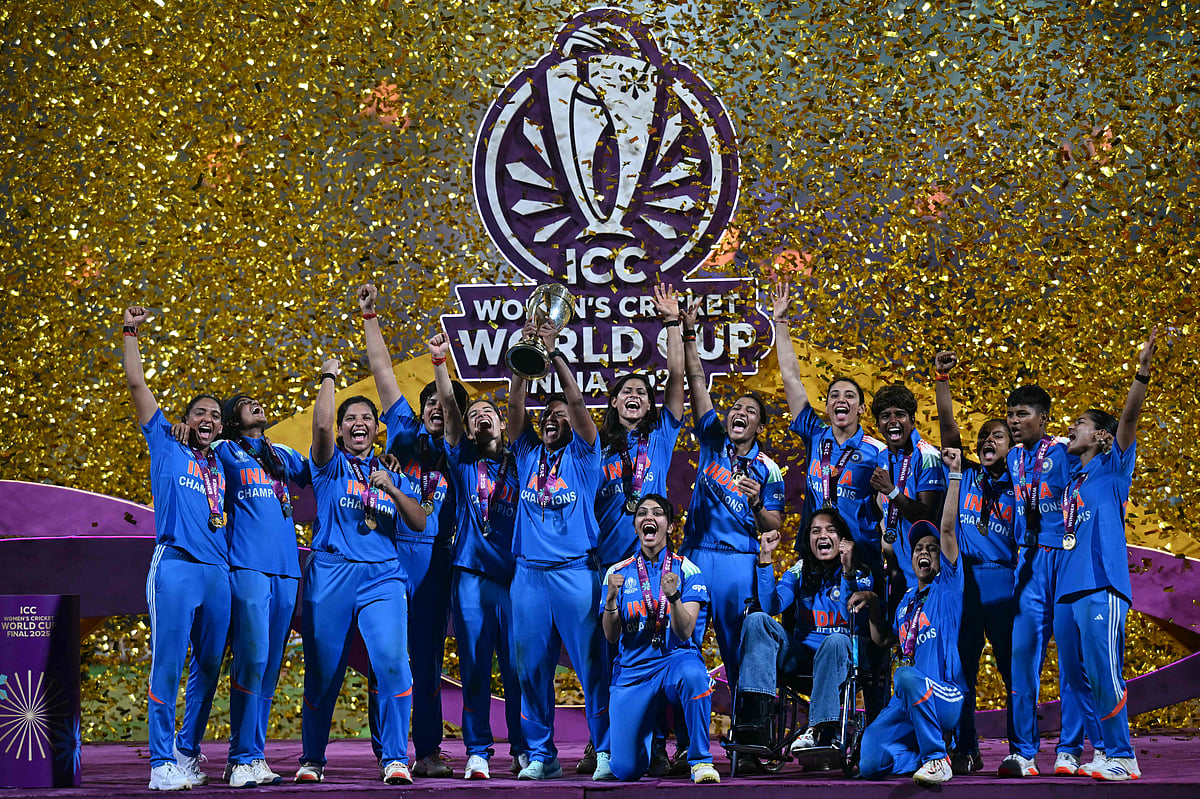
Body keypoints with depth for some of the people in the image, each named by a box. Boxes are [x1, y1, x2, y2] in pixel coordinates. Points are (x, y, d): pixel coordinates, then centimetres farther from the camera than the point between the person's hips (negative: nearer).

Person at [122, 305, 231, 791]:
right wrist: (131, 333, 6)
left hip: (220, 571, 5)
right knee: (168, 665, -9)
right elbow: (137, 386, 9)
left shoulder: (224, 466, 23)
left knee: (207, 669, 6)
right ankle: (162, 762, -9)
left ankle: (188, 753, 16)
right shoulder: (166, 447, 12)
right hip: (176, 565, -5)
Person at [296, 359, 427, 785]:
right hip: (330, 573, -1)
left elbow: (419, 523, 9)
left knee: (393, 662, -16)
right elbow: (320, 424, -8)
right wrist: (329, 377, 0)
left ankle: (395, 759, -12)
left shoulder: (393, 475, 19)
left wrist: (391, 488, -5)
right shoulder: (330, 465, 11)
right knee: (322, 673, 2)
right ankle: (312, 759, 17)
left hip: (382, 577, 1)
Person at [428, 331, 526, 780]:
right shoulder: (462, 460, 12)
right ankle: (477, 751, 5)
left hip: (513, 574, 0)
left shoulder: (517, 461, 13)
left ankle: (523, 750, 7)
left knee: (518, 667, 0)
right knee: (474, 667, 0)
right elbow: (448, 408, 0)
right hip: (471, 574, 0)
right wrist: (439, 363, -13)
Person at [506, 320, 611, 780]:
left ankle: (606, 751, -1)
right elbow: (515, 404, 4)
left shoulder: (582, 454, 8)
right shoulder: (527, 454, 16)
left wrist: (555, 352, -7)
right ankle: (540, 755, 11)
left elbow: (577, 401, -5)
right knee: (531, 668, 4)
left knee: (592, 664, -5)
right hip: (529, 571, 3)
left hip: (576, 570, -3)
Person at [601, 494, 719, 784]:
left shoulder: (686, 570, 0)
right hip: (632, 671, 2)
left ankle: (701, 760, -21)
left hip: (676, 658, -2)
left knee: (692, 674, -41)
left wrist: (673, 596, -29)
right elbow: (611, 636, 0)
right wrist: (611, 597, -18)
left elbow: (685, 632, -10)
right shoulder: (618, 572, 6)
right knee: (625, 770, -9)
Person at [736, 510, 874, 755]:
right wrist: (765, 558, -10)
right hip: (800, 656, 3)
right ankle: (754, 718, -37)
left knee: (836, 640, -37)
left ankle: (821, 731, -43)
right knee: (757, 620, -20)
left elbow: (857, 622, -14)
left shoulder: (860, 574, 3)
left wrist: (848, 572, -25)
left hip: (838, 655, -3)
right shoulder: (799, 572, 13)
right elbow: (772, 606, -4)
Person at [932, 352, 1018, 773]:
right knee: (961, 670, 2)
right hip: (964, 580, 1)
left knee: (1014, 670, -2)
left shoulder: (1016, 487, 10)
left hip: (1003, 582, -1)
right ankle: (966, 751, 7)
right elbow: (948, 425, 3)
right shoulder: (963, 475, 12)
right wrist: (942, 380, -6)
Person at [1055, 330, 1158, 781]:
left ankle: (1122, 757, -10)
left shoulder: (1111, 468, 5)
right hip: (1068, 589, 8)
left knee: (1104, 673, -12)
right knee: (1084, 676, 7)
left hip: (1102, 586, -7)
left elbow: (1128, 420, -9)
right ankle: (1108, 751, 12)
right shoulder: (1070, 482, 23)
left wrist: (1142, 373, -22)